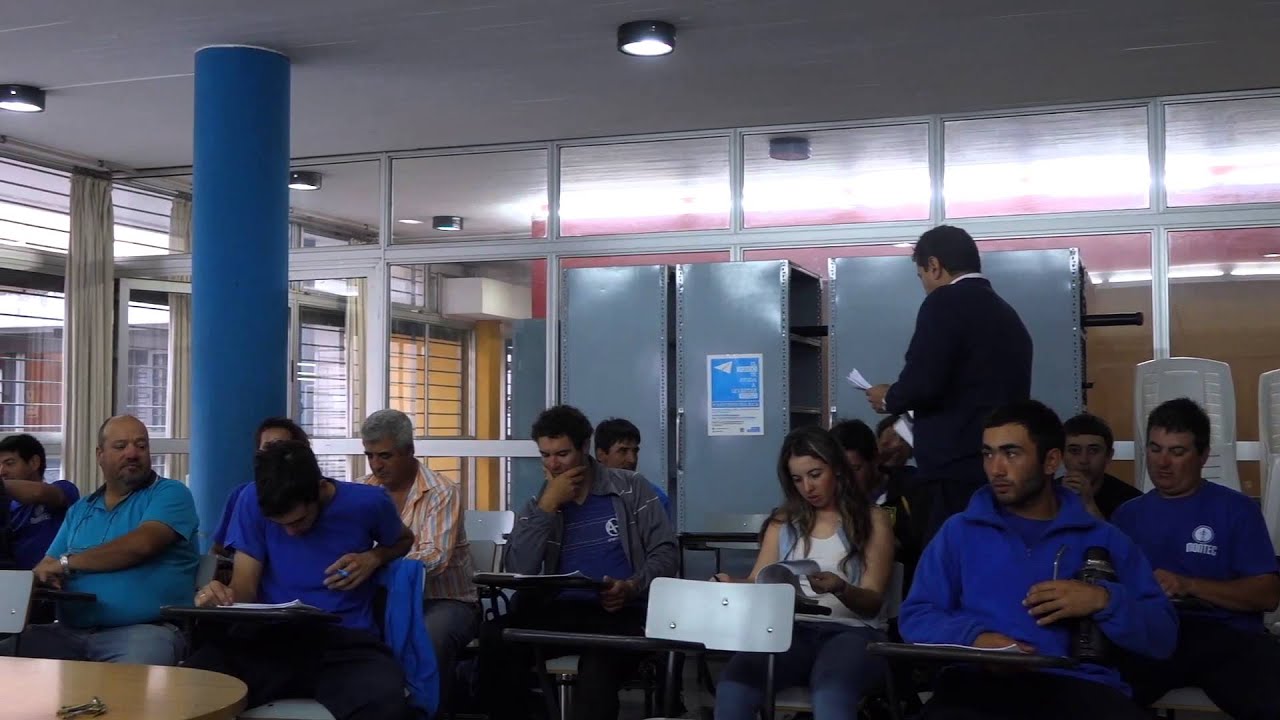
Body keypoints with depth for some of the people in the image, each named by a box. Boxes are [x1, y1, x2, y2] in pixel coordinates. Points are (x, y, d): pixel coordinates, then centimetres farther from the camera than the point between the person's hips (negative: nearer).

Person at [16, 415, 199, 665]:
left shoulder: (170, 494, 3)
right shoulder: (80, 510, 22)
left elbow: (141, 545, -14)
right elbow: (47, 568, 17)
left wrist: (67, 563, -6)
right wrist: (45, 579, -9)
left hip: (142, 630, -6)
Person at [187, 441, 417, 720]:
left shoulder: (367, 502, 0)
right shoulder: (253, 501, 0)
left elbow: (404, 540, 22)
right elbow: (244, 587, 2)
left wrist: (373, 558, -1)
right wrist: (225, 597, -23)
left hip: (347, 642, -2)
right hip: (268, 636, 2)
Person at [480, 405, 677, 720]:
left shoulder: (632, 488, 8)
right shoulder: (537, 506, 14)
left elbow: (664, 553, 4)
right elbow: (519, 571, -1)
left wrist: (632, 587, -16)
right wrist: (548, 505, -5)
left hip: (620, 612, -3)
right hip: (560, 611, 4)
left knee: (598, 668, -39)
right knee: (495, 638, -27)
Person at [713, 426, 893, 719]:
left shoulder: (873, 520, 9)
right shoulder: (783, 522, 19)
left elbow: (873, 603, 3)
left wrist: (840, 588, -21)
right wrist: (731, 586, -13)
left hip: (853, 632, -3)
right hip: (793, 630, 3)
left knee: (830, 695, -39)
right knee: (733, 684, -32)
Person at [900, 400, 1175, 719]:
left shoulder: (1103, 539, 19)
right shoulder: (960, 531, 18)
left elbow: (1162, 636, 15)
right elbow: (915, 616, 10)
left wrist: (1105, 601, -3)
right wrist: (973, 637, -9)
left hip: (1079, 685, 2)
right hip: (980, 681, -1)